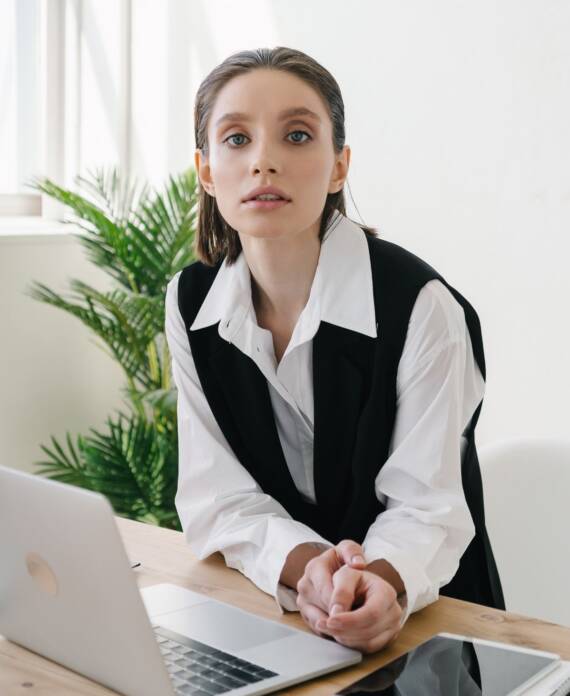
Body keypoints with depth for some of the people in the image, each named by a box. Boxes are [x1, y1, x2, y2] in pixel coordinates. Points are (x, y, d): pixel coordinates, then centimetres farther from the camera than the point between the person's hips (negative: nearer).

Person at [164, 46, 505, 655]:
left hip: (419, 611, -1)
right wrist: (305, 567, -24)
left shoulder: (420, 306, -14)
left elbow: (425, 507, -13)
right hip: (268, 605, 2)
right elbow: (217, 498, -5)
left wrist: (380, 583, -34)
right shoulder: (192, 303, -3)